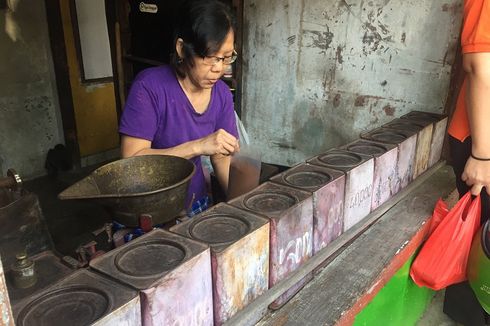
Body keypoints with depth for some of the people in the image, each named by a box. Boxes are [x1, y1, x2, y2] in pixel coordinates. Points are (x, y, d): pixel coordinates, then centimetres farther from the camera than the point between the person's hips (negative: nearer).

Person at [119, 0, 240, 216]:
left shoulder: (222, 94, -3)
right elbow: (131, 160, -20)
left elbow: (221, 158, 3)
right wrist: (197, 146, -28)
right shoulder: (148, 86, -18)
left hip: (197, 205, 4)